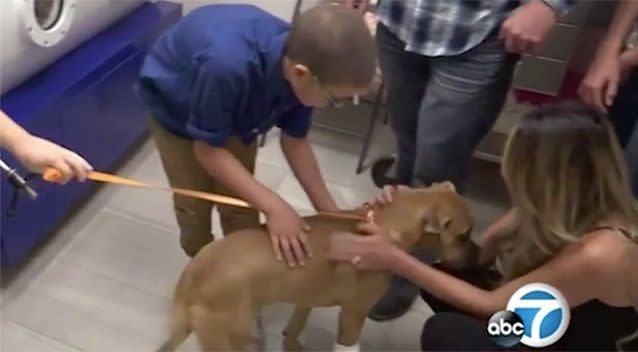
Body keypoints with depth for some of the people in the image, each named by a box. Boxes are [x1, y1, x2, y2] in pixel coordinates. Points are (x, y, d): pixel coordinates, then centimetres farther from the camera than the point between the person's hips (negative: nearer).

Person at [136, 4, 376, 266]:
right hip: (176, 110, -4)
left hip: (235, 112, 4)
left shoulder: (306, 60, -28)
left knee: (241, 208, 6)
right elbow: (208, 149, -31)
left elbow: (294, 141, -12)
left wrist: (331, 214, -14)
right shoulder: (227, 65, -48)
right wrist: (273, 206, -37)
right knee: (194, 206, 8)